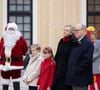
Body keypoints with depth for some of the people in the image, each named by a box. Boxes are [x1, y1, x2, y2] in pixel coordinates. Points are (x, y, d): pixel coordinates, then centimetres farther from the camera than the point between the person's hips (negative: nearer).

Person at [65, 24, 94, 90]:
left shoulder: (88, 43, -12)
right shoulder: (76, 43, 16)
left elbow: (87, 60, -20)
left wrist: (76, 70, -18)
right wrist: (71, 71, 10)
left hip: (81, 78, -9)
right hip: (74, 78, 9)